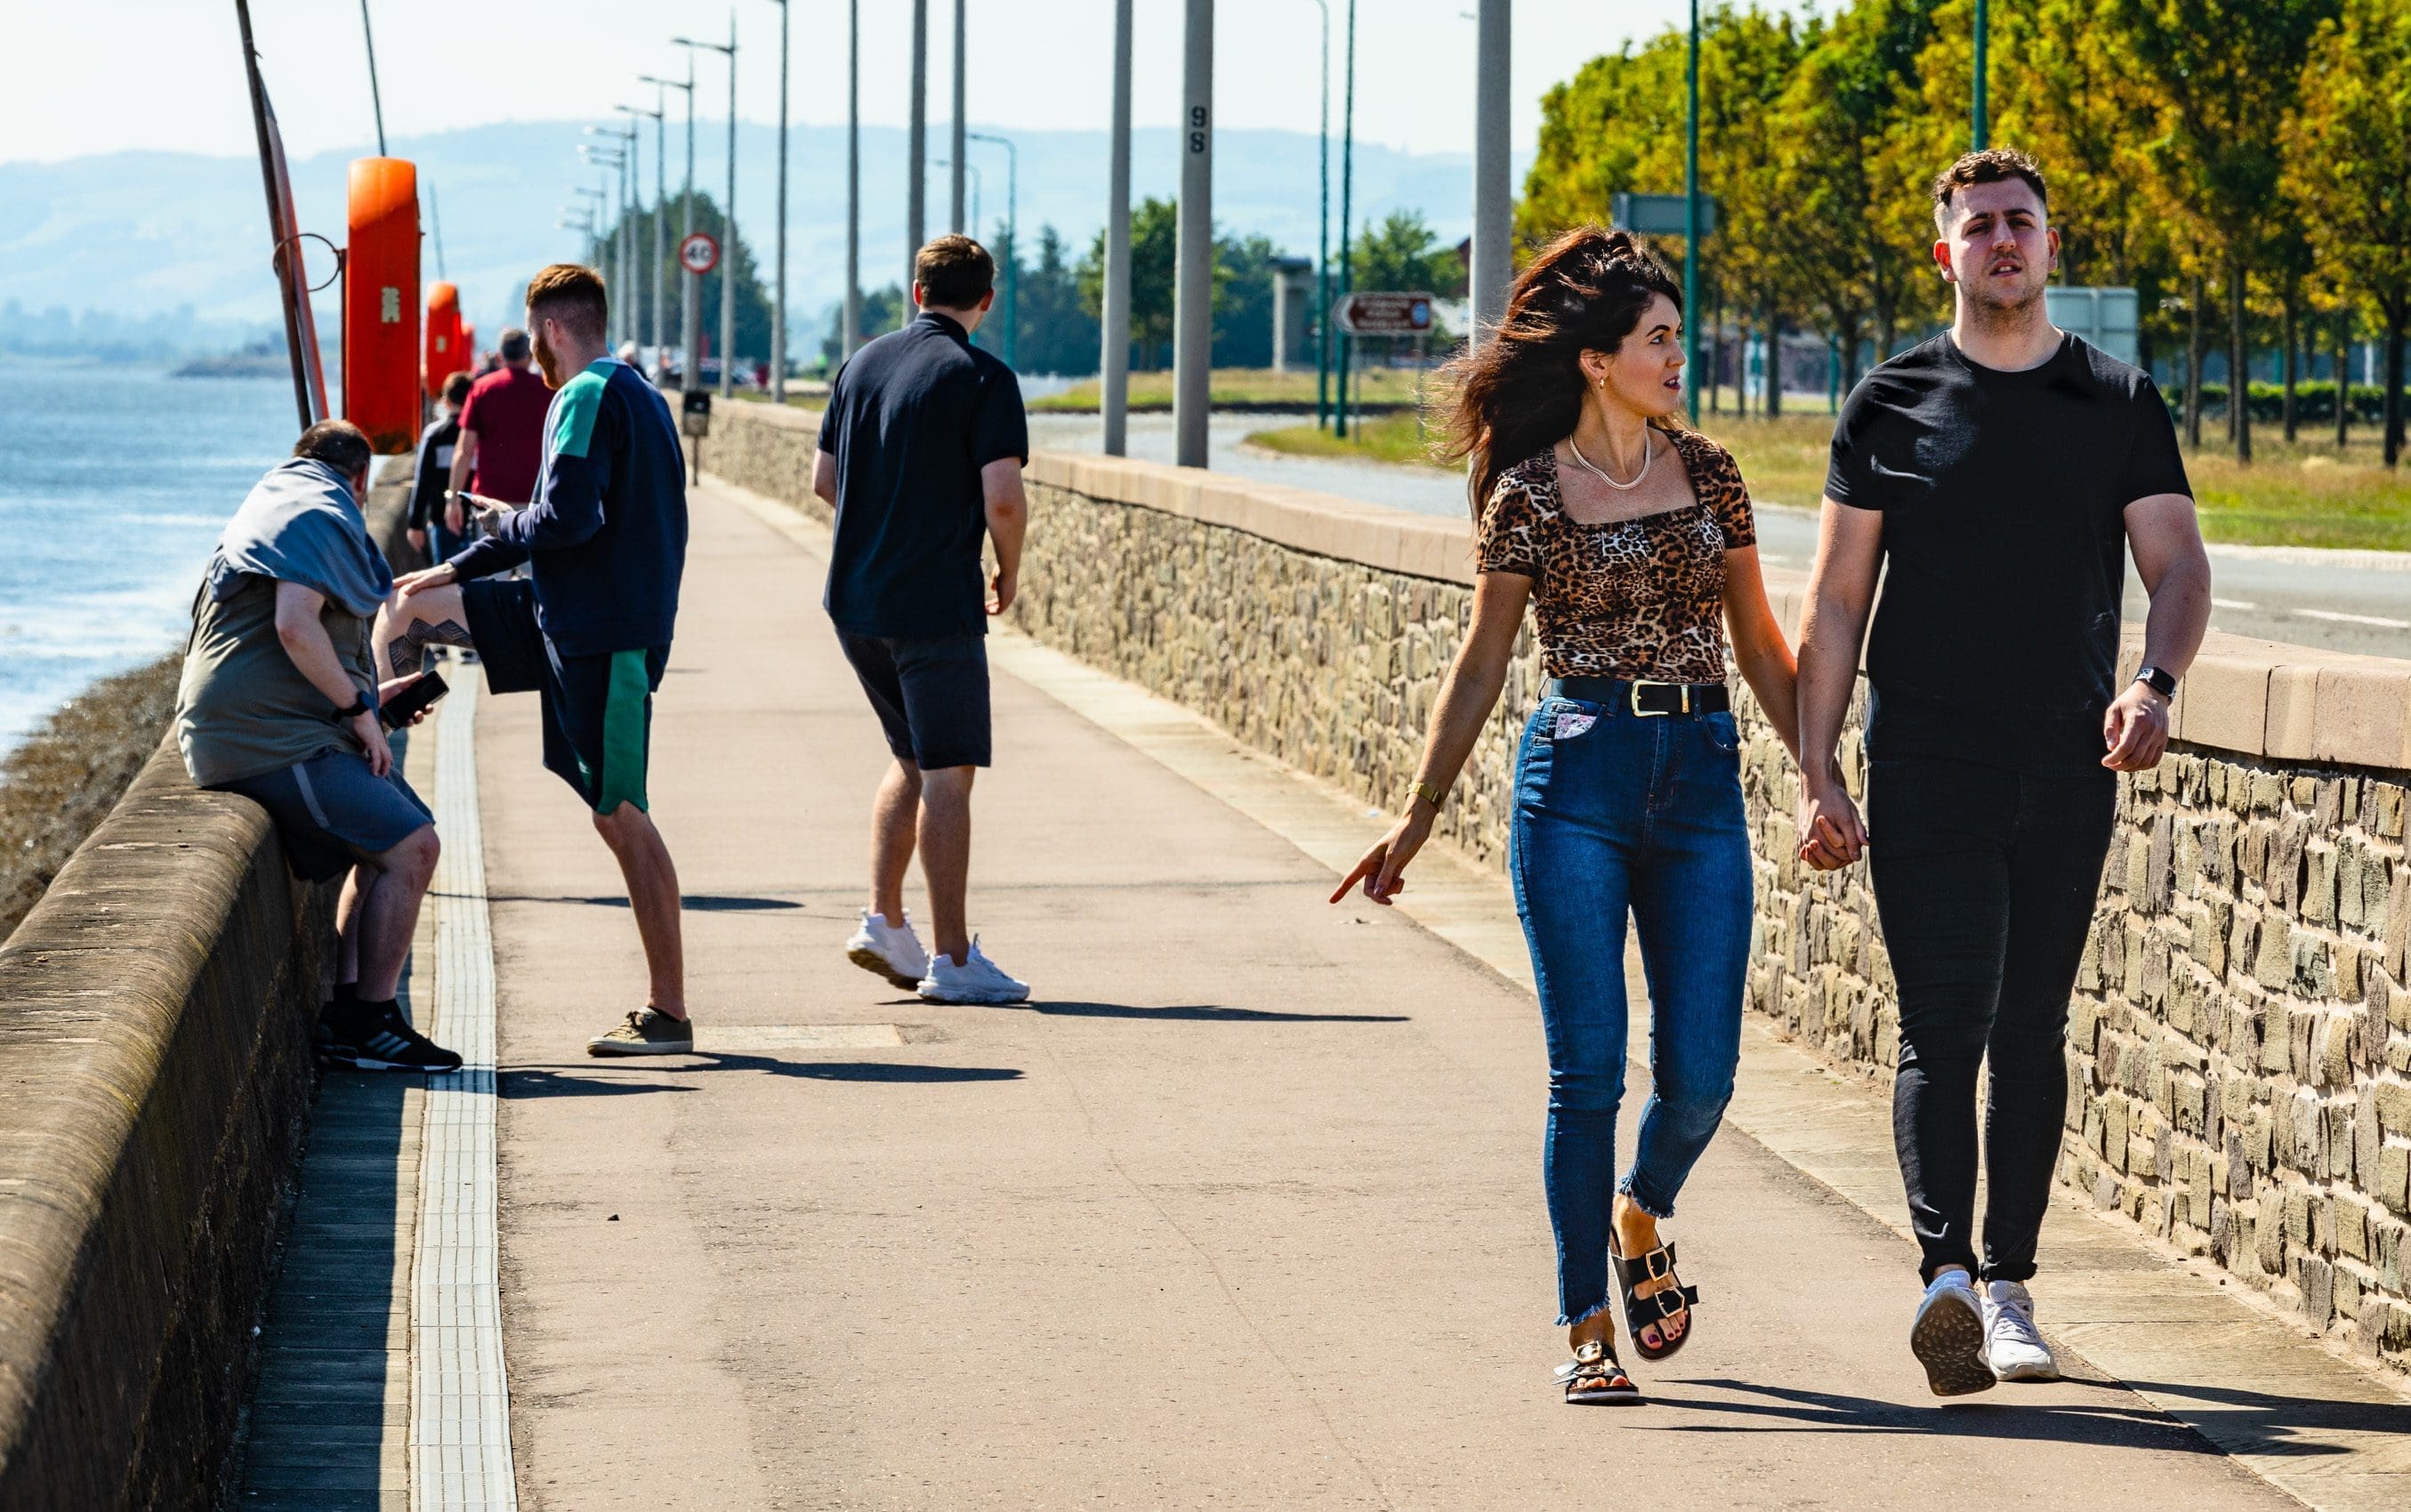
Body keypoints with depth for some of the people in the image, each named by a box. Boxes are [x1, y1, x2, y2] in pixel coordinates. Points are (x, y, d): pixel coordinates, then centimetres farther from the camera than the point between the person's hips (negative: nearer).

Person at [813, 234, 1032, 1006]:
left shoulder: (862, 364, 9)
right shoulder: (983, 379, -10)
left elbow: (824, 479, 15)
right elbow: (1003, 501, -17)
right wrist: (1008, 576, 0)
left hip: (853, 603, 7)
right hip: (935, 606, -7)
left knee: (914, 760, 20)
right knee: (947, 774, -2)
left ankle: (883, 921, 14)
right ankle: (952, 959, -2)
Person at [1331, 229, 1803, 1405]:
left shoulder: (1708, 474, 10)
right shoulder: (1529, 494, 1)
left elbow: (1758, 642, 15)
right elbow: (1482, 665, 5)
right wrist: (1416, 816, 2)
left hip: (1701, 779, 3)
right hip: (1575, 784, -3)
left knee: (1700, 1074, -2)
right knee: (1588, 1071, -5)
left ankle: (1640, 1221, 31)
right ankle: (1587, 1329, 4)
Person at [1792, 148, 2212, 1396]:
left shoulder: (2119, 404, 8)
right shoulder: (1891, 405, 5)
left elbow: (2176, 561, 4)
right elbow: (1835, 599, 6)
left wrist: (2153, 683, -18)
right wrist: (1815, 776, 0)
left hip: (2069, 770, 2)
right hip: (1926, 766, -2)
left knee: (2031, 1031, 9)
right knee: (1945, 1025, -13)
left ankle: (2006, 1283, 18)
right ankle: (1947, 1275, -24)